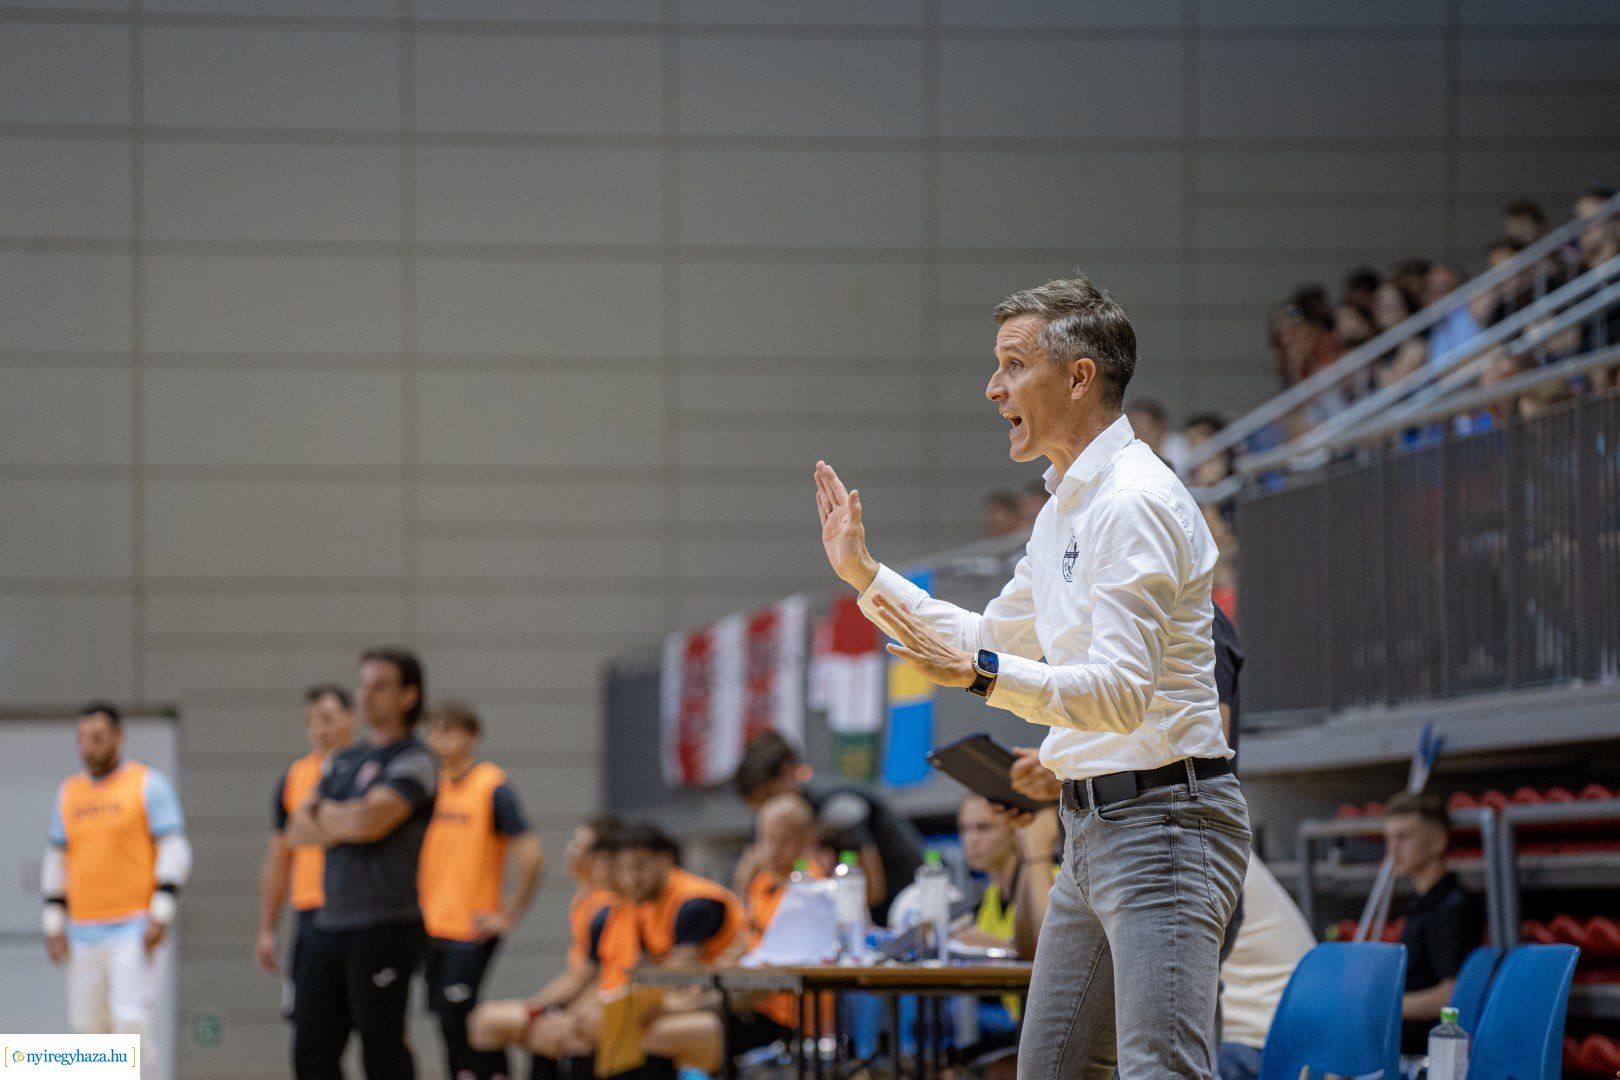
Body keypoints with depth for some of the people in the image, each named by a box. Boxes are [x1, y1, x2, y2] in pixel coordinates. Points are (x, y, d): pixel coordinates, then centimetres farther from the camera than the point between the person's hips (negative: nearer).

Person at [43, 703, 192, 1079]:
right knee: (92, 1029, 5)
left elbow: (175, 851, -7)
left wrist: (161, 917, -16)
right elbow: (56, 861, 17)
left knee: (132, 1024, -15)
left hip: (137, 932, -5)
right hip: (84, 933, 5)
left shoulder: (148, 784, -3)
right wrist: (54, 927, 9)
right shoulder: (69, 793, 12)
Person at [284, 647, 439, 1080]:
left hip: (383, 930, -8)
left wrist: (325, 812, 0)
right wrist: (340, 827, -8)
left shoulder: (413, 761, -6)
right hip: (331, 926, 8)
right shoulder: (345, 761, 18)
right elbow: (297, 830, 12)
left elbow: (368, 820, -20)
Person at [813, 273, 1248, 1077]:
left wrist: (981, 675, -36)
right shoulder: (1065, 507, 16)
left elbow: (1122, 693, -25)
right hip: (1092, 822, 10)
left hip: (1163, 820, -10)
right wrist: (865, 574, 28)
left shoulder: (1133, 502, -16)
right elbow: (996, 641, 31)